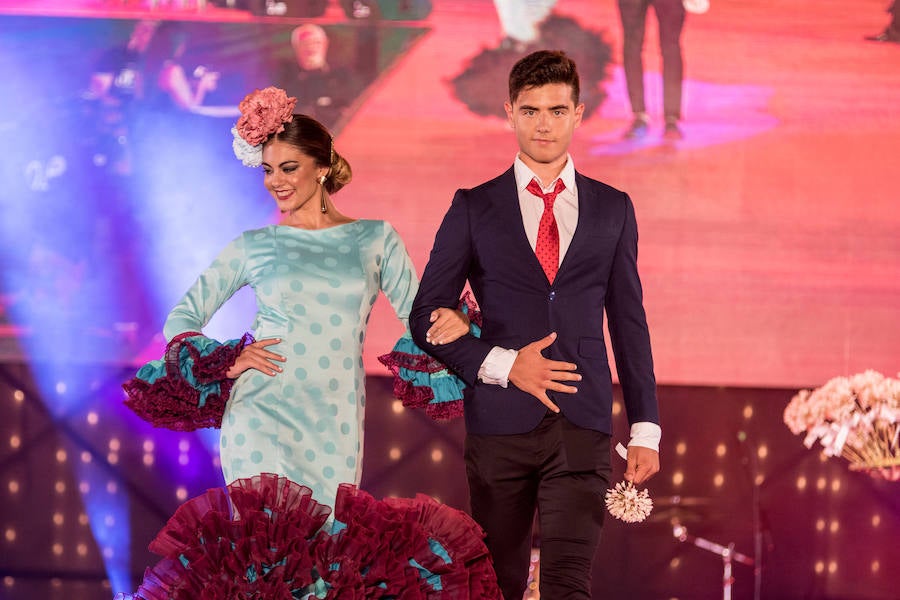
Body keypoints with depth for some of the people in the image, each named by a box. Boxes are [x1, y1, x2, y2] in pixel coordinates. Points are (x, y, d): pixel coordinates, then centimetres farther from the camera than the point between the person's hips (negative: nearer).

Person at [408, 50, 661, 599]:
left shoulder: (612, 209, 11)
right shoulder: (474, 208, 5)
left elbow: (630, 322, 13)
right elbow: (426, 318, 4)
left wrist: (645, 430, 7)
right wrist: (504, 365, -11)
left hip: (582, 429, 0)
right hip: (500, 427, 0)